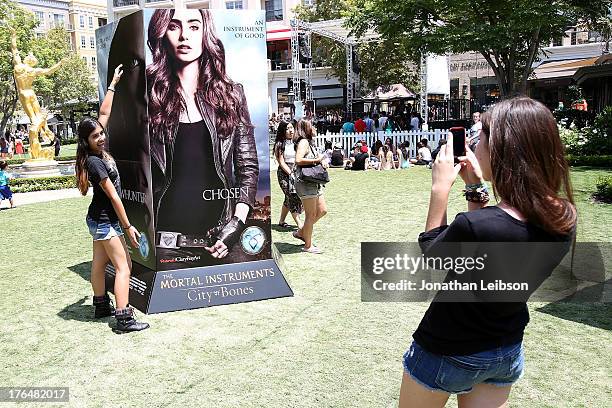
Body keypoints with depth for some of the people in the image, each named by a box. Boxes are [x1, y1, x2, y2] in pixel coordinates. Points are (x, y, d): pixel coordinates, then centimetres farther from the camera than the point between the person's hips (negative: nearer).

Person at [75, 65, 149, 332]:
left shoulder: (99, 152, 1)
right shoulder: (94, 162, -23)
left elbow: (104, 113, 12)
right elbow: (113, 196, -21)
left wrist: (113, 84, 17)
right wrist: (128, 226, -18)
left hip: (99, 219, 9)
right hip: (105, 220, -9)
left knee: (100, 263, 17)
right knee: (123, 266, -9)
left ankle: (101, 306, 31)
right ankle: (124, 318, -11)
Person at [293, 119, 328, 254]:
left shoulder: (309, 142, 18)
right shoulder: (303, 142, -12)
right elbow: (298, 160, -26)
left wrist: (321, 161, 8)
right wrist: (317, 160, -18)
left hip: (313, 183, 10)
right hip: (305, 183, -10)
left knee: (322, 211, 13)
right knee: (311, 215, -3)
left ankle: (301, 232, 24)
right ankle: (308, 245, 8)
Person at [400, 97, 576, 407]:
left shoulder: (474, 227, -36)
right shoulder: (564, 218, -15)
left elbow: (431, 250, -13)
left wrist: (440, 186, -10)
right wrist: (475, 188, -1)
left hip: (448, 355, -5)